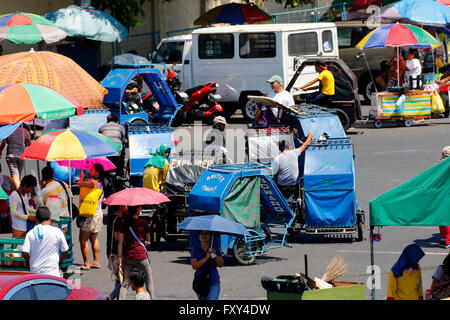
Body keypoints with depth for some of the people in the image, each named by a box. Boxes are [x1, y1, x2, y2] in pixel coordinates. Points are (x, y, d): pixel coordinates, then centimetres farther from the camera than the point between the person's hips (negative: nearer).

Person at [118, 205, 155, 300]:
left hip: (127, 256, 3)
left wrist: (120, 257, 2)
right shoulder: (143, 222, -7)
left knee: (125, 282, 8)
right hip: (141, 256, -3)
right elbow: (148, 239, 5)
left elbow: (120, 241, -1)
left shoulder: (124, 223, 1)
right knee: (149, 281, 11)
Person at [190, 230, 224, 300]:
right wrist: (206, 258, -25)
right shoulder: (195, 248, -3)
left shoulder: (215, 248, -1)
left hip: (214, 282, -1)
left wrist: (215, 256, -26)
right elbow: (194, 266, -13)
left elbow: (221, 264, -7)